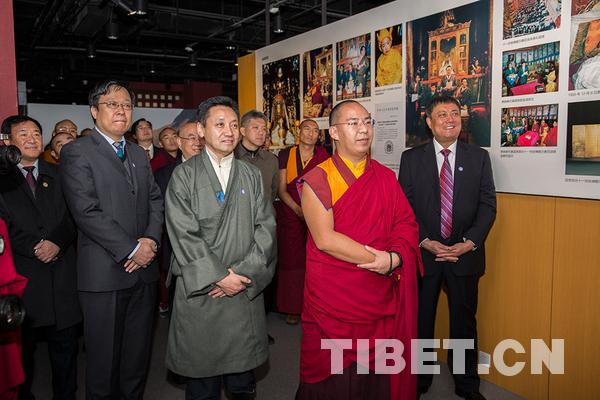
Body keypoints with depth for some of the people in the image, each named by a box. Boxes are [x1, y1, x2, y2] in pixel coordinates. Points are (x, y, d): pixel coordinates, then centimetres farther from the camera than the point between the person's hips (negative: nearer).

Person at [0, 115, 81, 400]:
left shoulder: (58, 175, 12)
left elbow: (73, 218, 5)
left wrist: (58, 242, -11)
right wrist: (34, 248, -14)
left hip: (62, 273, 3)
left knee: (65, 345, 11)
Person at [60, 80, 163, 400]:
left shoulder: (139, 154, 15)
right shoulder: (77, 153, -6)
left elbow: (155, 200, 11)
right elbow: (86, 212, -15)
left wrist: (151, 239, -7)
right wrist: (131, 249, -15)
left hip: (143, 269, 6)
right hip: (104, 273, -5)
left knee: (138, 353, 16)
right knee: (104, 358, 9)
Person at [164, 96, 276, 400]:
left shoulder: (252, 175, 9)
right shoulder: (184, 176, 0)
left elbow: (265, 228, 1)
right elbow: (184, 234, -8)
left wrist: (242, 273, -9)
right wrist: (218, 277, -12)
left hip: (245, 292, 2)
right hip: (199, 291, -2)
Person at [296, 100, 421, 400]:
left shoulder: (386, 178, 8)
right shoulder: (318, 179, -7)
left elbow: (407, 223, 5)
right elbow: (325, 238, -16)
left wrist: (395, 258, -14)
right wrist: (379, 260, -14)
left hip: (382, 297, 4)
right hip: (333, 296, -4)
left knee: (378, 376, 12)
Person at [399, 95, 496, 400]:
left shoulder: (479, 157, 3)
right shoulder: (411, 158, 0)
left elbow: (488, 205, -1)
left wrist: (469, 243, -13)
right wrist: (426, 242, -14)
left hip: (465, 254, 1)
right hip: (423, 253, 0)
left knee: (464, 322, 14)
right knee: (420, 321, 13)